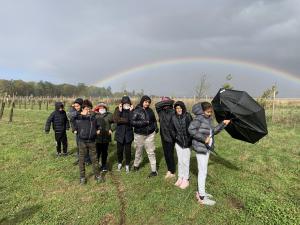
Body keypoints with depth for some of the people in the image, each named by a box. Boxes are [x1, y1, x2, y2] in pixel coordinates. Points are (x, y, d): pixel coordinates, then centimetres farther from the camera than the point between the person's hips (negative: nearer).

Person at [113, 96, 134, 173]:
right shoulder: (118, 109, -3)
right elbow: (115, 120, -16)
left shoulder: (131, 110, -4)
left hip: (128, 133, 0)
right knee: (119, 150, 11)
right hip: (120, 133, 0)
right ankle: (120, 163, 35)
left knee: (128, 150, 6)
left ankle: (127, 165, 26)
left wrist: (130, 111, -23)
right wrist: (119, 111, -22)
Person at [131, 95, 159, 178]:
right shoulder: (136, 111, -8)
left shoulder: (150, 110, 4)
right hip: (139, 134, -2)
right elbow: (132, 122, -15)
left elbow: (154, 120, 17)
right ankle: (136, 165, 39)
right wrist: (144, 122, -22)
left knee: (151, 152, 3)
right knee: (139, 151, 15)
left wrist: (156, 127, 3)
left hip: (150, 134, 2)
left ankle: (154, 170, 11)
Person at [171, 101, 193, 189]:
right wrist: (175, 136, 0)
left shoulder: (188, 116, -13)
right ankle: (180, 177, 28)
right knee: (180, 161, 14)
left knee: (185, 161, 2)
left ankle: (186, 180, 17)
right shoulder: (174, 117, 0)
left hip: (187, 142, -4)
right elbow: (172, 129, 11)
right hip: (178, 142, 4)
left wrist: (189, 140, -15)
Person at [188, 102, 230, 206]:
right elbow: (191, 129, -24)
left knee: (203, 171, 17)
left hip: (207, 147, 9)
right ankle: (202, 197, 9)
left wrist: (223, 124, 11)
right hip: (200, 147, -9)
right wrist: (203, 138, -24)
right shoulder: (199, 118, -15)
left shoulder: (209, 119, 11)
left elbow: (213, 131, 16)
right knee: (203, 171, -2)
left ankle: (200, 192, 32)